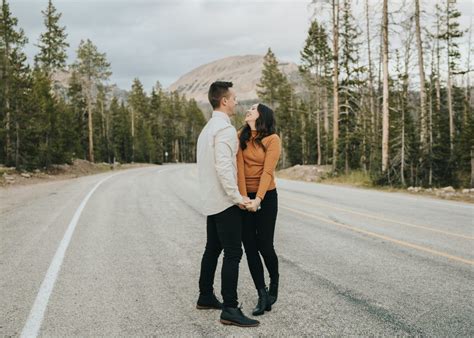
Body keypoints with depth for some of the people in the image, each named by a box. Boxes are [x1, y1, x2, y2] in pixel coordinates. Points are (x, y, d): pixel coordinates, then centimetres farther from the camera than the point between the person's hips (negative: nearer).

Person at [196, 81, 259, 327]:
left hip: (211, 201, 10)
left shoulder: (208, 128, 16)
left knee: (212, 249, 17)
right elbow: (223, 167, -24)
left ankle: (205, 297, 27)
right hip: (225, 201, -10)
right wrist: (237, 197, -19)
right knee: (233, 254, -9)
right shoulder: (225, 128, -16)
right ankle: (230, 309, -9)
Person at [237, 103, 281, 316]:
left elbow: (268, 171, -15)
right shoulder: (241, 137, 1)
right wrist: (243, 197, -16)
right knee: (249, 247, 2)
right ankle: (262, 295, 12)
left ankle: (274, 283, 30)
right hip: (244, 196, 3)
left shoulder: (272, 139, -8)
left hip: (266, 196, -3)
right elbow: (239, 167, -7)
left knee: (264, 245, 0)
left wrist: (258, 199, -24)